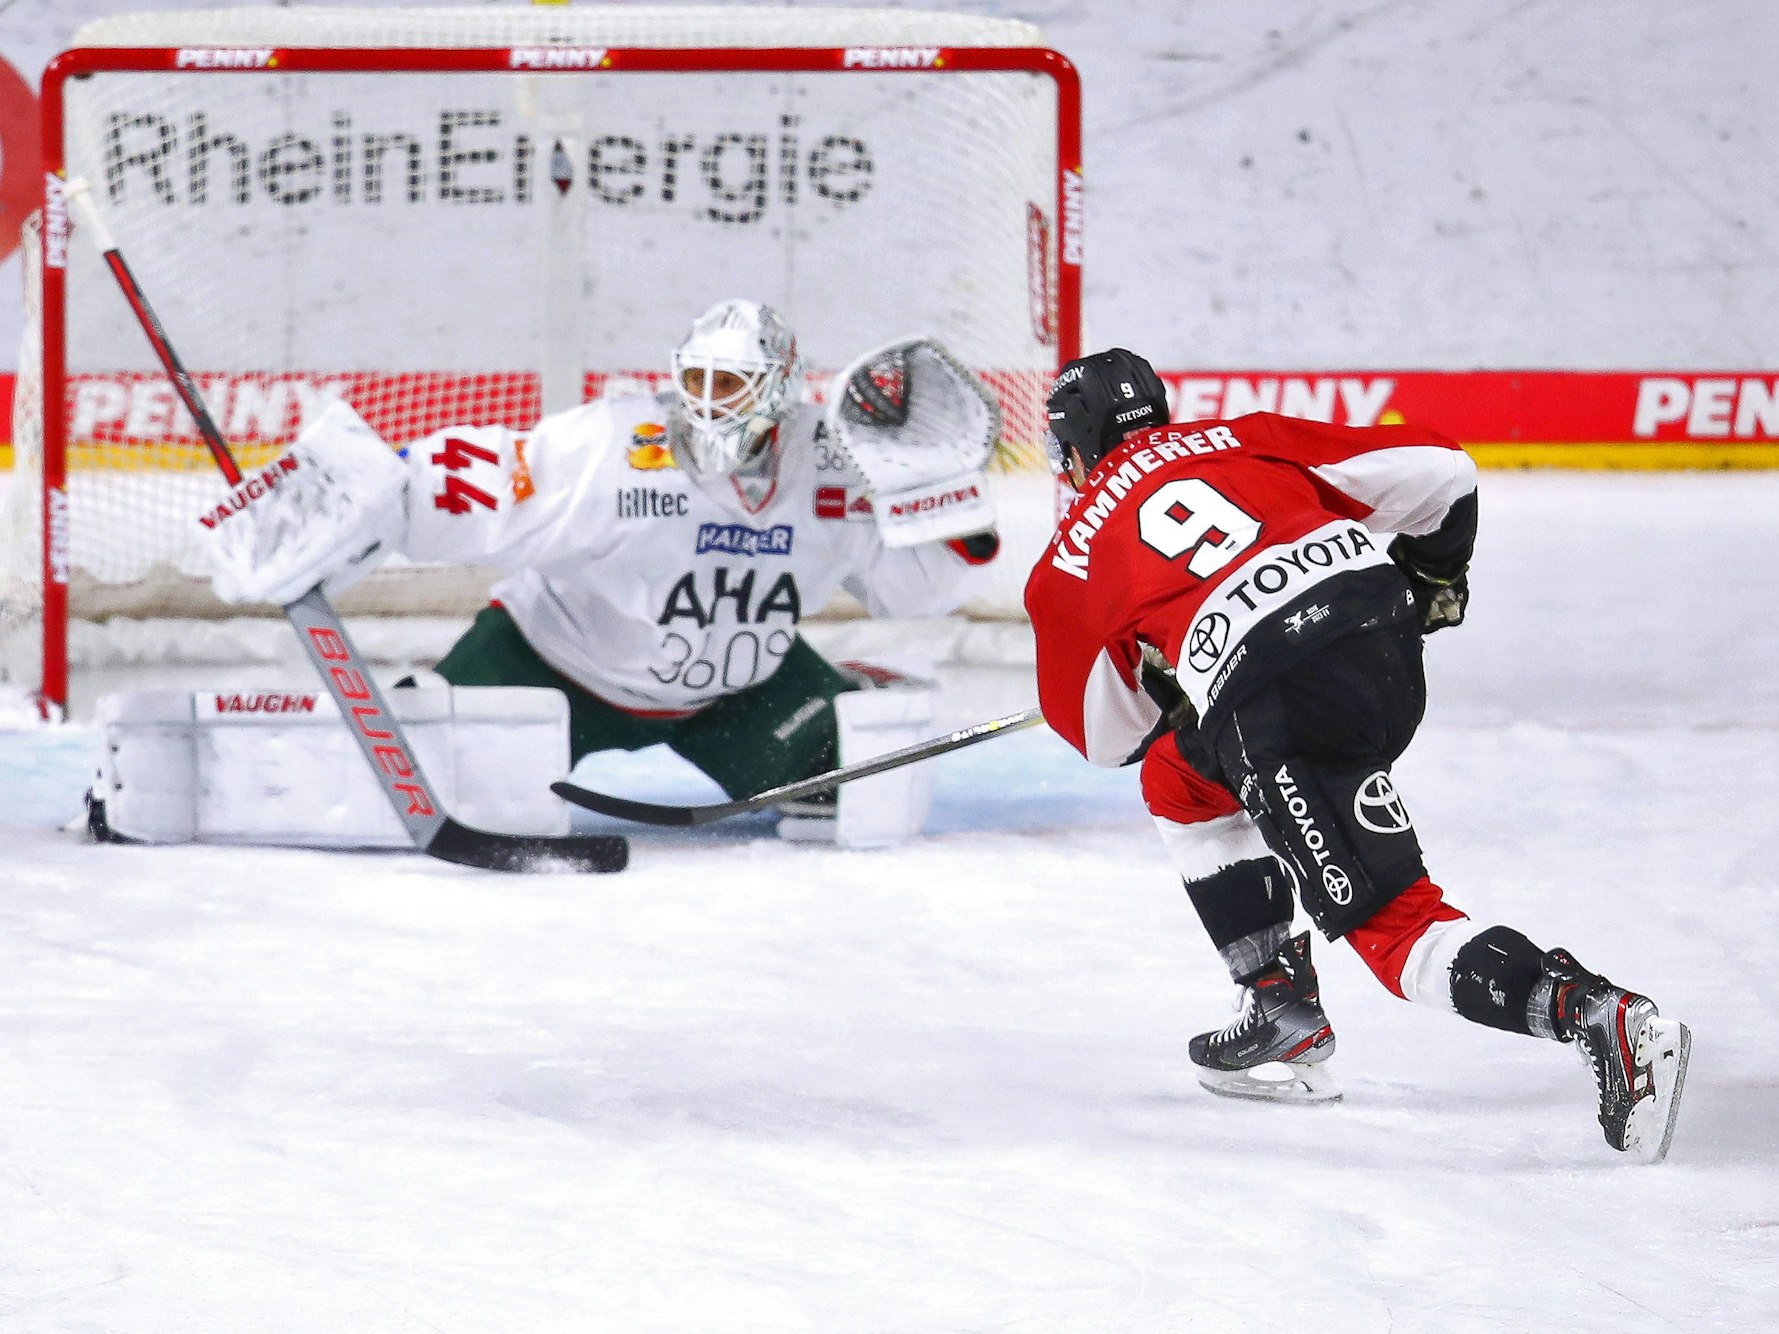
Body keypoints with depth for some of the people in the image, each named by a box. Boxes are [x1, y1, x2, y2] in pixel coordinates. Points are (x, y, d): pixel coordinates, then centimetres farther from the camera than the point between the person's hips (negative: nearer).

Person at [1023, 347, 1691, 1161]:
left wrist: (1169, 697, 46)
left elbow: (1104, 735, 27)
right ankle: (1282, 1015, 25)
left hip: (1276, 705, -6)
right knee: (1180, 780, 29)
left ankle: (1604, 1018, -25)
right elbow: (1437, 474, 16)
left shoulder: (1071, 564, 18)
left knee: (1392, 925, -4)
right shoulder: (1244, 440, 24)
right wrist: (1433, 574, 35)